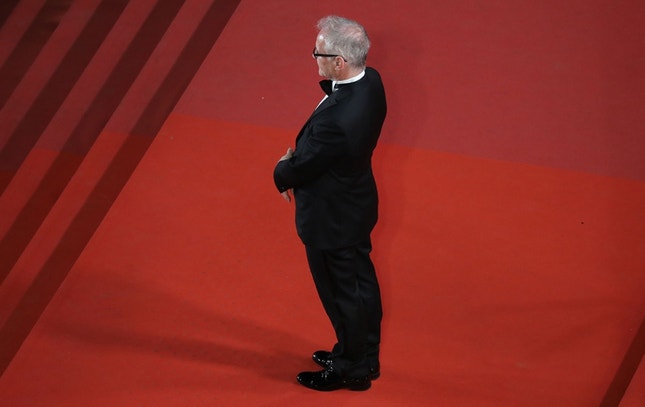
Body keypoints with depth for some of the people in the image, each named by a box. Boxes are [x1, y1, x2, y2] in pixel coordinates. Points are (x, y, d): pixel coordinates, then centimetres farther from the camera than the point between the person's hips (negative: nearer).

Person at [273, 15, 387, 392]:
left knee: (342, 293, 12)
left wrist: (282, 173, -2)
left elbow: (300, 168, -23)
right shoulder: (371, 82, -12)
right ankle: (365, 356, 44)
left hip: (332, 219, -8)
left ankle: (352, 370, 33)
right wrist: (297, 152, -10)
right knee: (362, 282, 24)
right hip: (358, 204, 9)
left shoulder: (336, 120, -39)